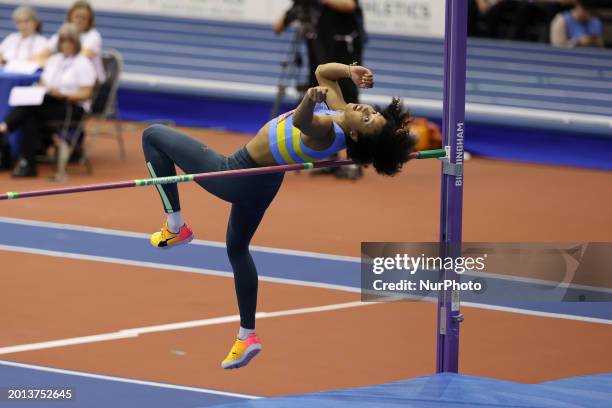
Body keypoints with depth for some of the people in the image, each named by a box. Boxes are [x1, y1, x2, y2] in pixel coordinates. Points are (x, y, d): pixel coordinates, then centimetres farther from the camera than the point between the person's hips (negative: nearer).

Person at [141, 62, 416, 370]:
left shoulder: (326, 133, -36)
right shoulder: (339, 113, -12)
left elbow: (303, 121, -59)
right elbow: (322, 71, 3)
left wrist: (309, 101, -79)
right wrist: (350, 72, -14)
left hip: (234, 176, -9)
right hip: (261, 181, 9)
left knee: (152, 135, 2)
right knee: (237, 249, 30)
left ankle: (175, 225, 6)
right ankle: (247, 335, 35)